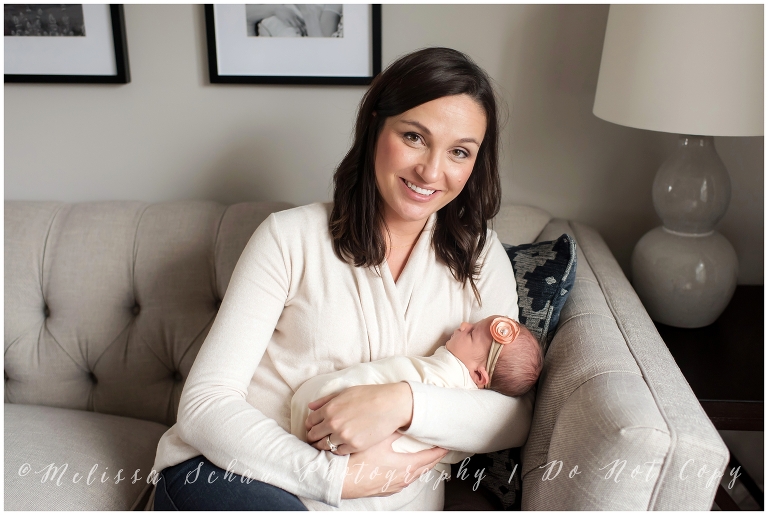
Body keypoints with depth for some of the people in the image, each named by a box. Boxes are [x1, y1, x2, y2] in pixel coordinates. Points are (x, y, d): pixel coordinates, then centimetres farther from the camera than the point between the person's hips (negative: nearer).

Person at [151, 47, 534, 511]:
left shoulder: (482, 259, 4)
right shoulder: (292, 237, -4)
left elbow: (516, 420, -2)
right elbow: (204, 404, -9)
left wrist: (404, 402, -20)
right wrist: (337, 474, -20)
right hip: (235, 475, -1)